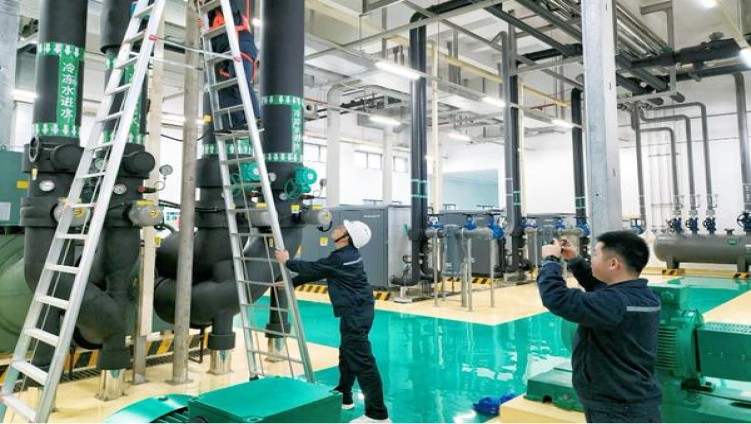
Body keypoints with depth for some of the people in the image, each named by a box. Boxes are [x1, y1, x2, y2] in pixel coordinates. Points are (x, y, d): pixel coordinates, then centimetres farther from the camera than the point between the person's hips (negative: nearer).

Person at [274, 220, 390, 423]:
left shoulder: (339, 258, -20)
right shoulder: (347, 254, 11)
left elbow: (312, 269, -7)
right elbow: (315, 271, 17)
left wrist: (287, 262, 8)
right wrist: (292, 282, 19)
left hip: (355, 313, -11)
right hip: (356, 311, 11)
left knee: (362, 362, -8)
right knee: (347, 355, 22)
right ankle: (343, 397, 38)